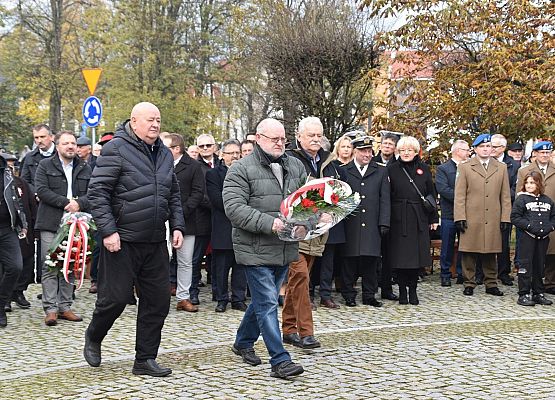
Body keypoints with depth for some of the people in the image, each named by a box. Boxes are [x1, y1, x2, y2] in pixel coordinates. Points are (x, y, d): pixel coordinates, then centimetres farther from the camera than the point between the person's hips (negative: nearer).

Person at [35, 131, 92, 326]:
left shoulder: (85, 168, 13)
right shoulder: (45, 166, 5)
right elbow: (42, 190, -7)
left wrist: (79, 203, -15)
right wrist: (66, 203, -14)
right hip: (51, 223, -3)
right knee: (50, 267, -6)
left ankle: (65, 307, 13)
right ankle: (50, 309, -3)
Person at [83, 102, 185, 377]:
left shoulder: (164, 154, 13)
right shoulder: (116, 149, -9)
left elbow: (173, 194, 22)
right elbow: (97, 192, -12)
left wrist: (177, 226, 10)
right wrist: (108, 230, -18)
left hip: (156, 242, 7)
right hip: (123, 241, -7)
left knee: (158, 301, 6)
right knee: (116, 297, -1)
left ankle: (145, 359, 17)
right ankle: (93, 338, 28)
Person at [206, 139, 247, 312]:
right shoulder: (213, 174, 2)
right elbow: (217, 199, -9)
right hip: (223, 228, -3)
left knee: (241, 266, 6)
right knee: (221, 266, 2)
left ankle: (238, 299, 14)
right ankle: (221, 299, 12)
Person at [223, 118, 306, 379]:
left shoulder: (295, 167, 11)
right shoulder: (241, 169, -8)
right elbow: (234, 208, -17)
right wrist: (268, 223, -25)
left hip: (285, 248, 6)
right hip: (256, 249, -6)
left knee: (263, 300, 18)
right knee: (267, 303, -7)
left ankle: (243, 342, 38)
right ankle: (280, 361, -6)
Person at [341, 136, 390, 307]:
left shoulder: (381, 171, 11)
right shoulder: (343, 171, 6)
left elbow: (385, 199, 7)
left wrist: (384, 223, 0)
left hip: (372, 227, 1)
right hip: (350, 226, -1)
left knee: (371, 261, 4)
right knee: (350, 260, 2)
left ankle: (369, 295, 14)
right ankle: (349, 295, 11)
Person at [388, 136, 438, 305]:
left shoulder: (423, 169, 8)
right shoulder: (392, 169, 2)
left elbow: (431, 194, 10)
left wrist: (433, 218, 6)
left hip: (419, 219, 2)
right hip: (398, 219, -2)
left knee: (417, 254, 3)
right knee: (400, 256, 0)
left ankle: (413, 290, 13)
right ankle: (402, 291, 9)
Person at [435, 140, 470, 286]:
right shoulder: (442, 169, 0)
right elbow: (443, 189, -12)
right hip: (449, 214, -3)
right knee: (447, 246, 3)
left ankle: (462, 274, 15)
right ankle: (445, 275, 12)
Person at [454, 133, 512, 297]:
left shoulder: (501, 168, 13)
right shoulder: (465, 168, 7)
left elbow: (505, 196, 11)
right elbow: (459, 195, 2)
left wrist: (505, 218, 4)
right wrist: (460, 218, -6)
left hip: (493, 220, 2)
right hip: (471, 219, -2)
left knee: (490, 252, 5)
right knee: (469, 252, 0)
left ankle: (491, 284, 14)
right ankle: (469, 284, 9)